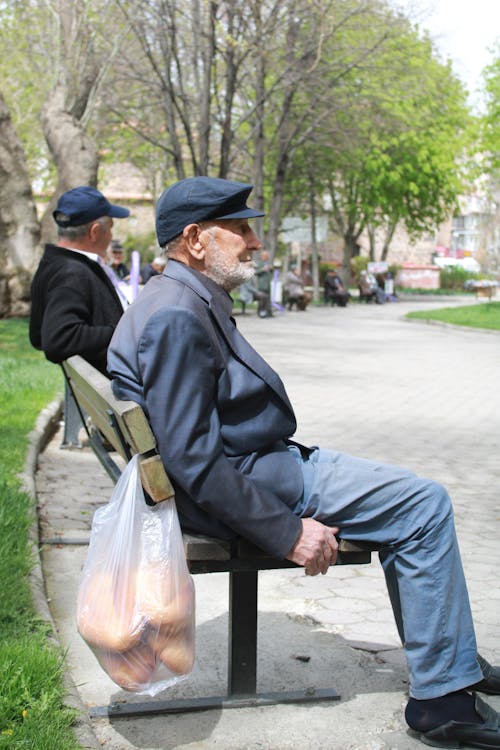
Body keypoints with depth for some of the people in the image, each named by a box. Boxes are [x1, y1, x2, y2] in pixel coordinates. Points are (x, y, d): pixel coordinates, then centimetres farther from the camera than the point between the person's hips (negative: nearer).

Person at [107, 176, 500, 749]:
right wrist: (288, 534, -22)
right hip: (243, 483, -11)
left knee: (403, 499, 16)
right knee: (425, 505, -9)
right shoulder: (177, 317, -21)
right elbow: (194, 460, -26)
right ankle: (442, 697, -3)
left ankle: (447, 664, 24)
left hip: (255, 467, 11)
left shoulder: (191, 303, 13)